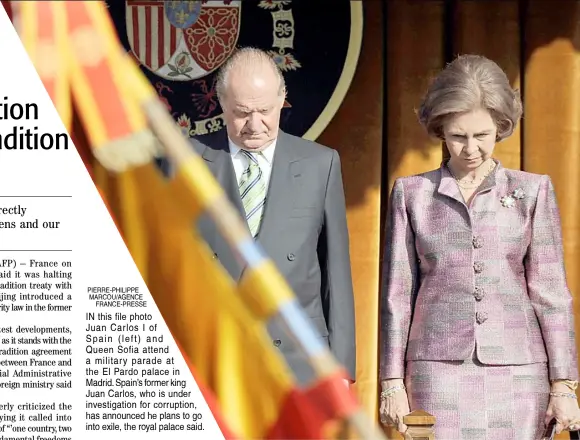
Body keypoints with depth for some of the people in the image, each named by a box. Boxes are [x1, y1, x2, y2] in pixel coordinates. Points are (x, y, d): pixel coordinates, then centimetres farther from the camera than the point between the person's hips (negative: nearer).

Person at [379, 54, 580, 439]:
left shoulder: (533, 191, 5)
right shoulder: (412, 193, 6)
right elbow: (398, 293, 7)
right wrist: (393, 380, 4)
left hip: (518, 373, 0)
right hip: (440, 370, 0)